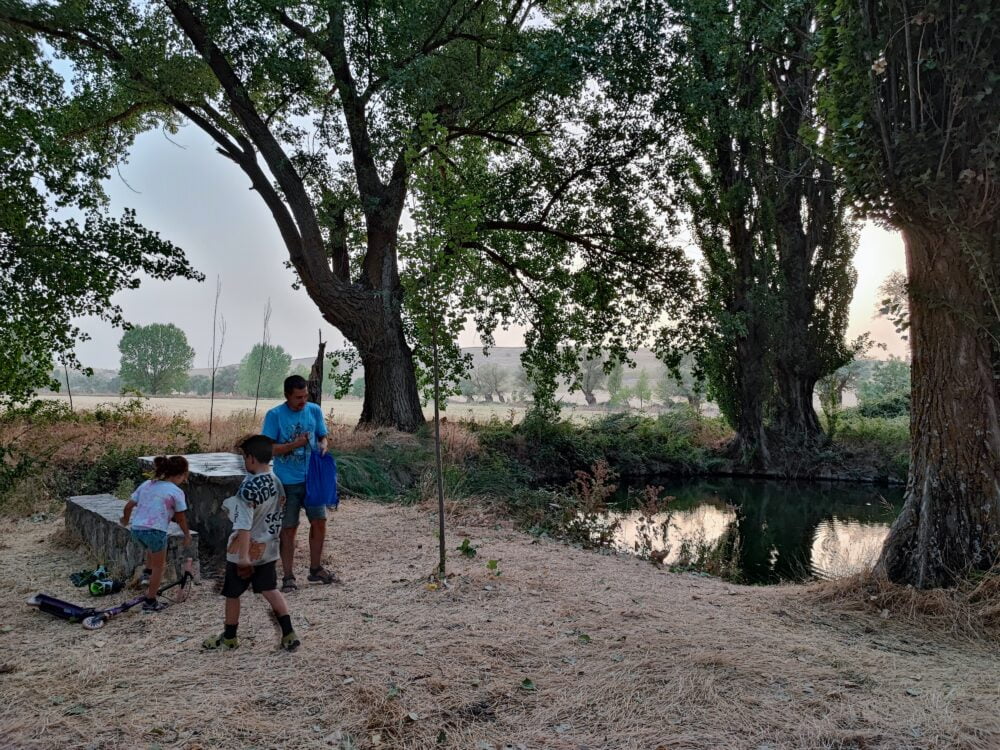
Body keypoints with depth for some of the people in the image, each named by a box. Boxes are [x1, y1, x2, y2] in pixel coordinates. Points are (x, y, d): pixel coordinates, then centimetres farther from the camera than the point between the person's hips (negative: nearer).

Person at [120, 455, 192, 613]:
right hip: (155, 530, -6)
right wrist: (187, 535, 14)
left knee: (152, 549, 38)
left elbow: (129, 506, 14)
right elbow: (181, 518, 0)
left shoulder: (146, 484, 11)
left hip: (136, 529, 6)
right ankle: (151, 602, 17)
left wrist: (125, 520, 33)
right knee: (158, 566, 12)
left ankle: (147, 573, 29)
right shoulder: (176, 492, -5)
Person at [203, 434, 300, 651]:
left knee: (232, 594, 14)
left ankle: (229, 637, 31)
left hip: (246, 551, -6)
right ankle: (288, 635, 7)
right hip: (268, 549, 6)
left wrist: (243, 556, -23)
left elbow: (245, 526, -25)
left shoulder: (248, 489, -24)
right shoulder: (277, 483, -2)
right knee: (270, 589, 14)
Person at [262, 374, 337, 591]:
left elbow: (322, 437, 11)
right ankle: (288, 576, 16)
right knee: (289, 528, 4)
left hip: (312, 478, 4)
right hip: (287, 482, -4)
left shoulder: (315, 411, 2)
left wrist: (323, 445, -12)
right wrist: (294, 444, -22)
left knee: (319, 521, 8)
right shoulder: (274, 415, -10)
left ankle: (316, 569, 25)